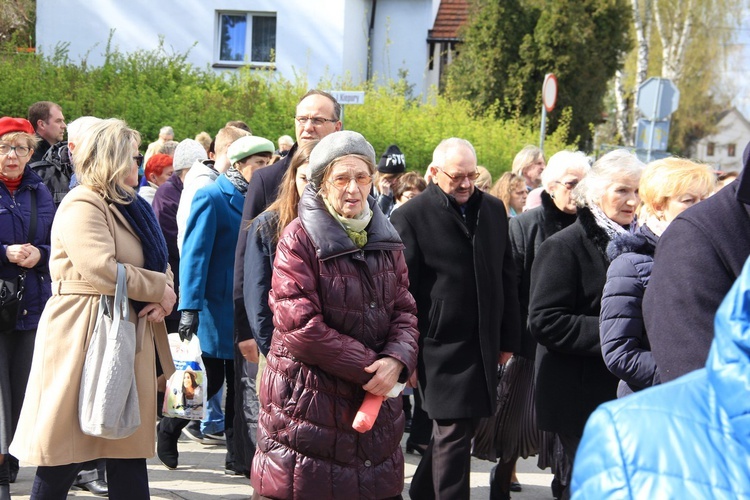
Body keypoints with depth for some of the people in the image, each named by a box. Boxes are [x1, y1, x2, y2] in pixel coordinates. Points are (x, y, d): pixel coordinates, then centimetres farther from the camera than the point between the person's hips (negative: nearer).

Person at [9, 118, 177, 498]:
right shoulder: (81, 206, -12)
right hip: (84, 334, -9)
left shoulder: (129, 208, 19)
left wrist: (163, 299, -4)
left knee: (130, 453, 8)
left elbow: (158, 265, 19)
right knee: (64, 450, -4)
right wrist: (159, 288, -11)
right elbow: (103, 271, -23)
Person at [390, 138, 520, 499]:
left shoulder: (493, 209, 9)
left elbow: (506, 277, 15)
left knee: (454, 429, 14)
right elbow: (402, 290, -8)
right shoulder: (410, 217, -8)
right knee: (453, 433, -4)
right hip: (441, 345, -6)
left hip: (483, 344, 6)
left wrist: (508, 337, 13)